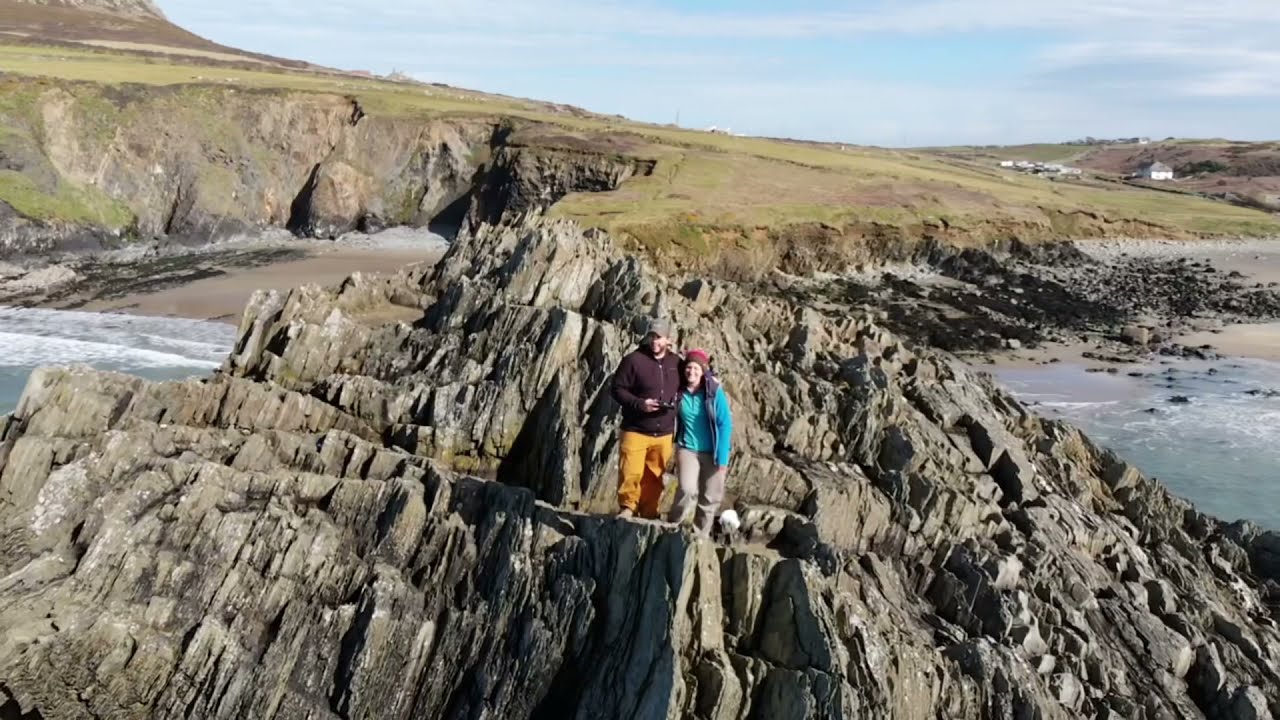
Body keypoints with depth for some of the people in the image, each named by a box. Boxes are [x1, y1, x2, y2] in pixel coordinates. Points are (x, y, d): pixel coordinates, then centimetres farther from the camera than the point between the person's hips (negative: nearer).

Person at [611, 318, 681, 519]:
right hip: (635, 431, -3)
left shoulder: (676, 363, 8)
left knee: (654, 477, 9)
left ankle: (649, 513, 21)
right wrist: (639, 404, -19)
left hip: (664, 433, 4)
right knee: (630, 473, -9)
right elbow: (617, 389, -5)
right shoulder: (634, 360, -6)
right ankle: (627, 507, 10)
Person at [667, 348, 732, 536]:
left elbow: (725, 425, -9)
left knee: (710, 499, 6)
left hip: (712, 452, 0)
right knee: (687, 490, -21)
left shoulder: (715, 391, -10)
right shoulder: (679, 392, -5)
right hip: (687, 449, 0)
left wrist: (722, 457, -13)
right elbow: (673, 421, 11)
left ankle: (700, 537, 25)